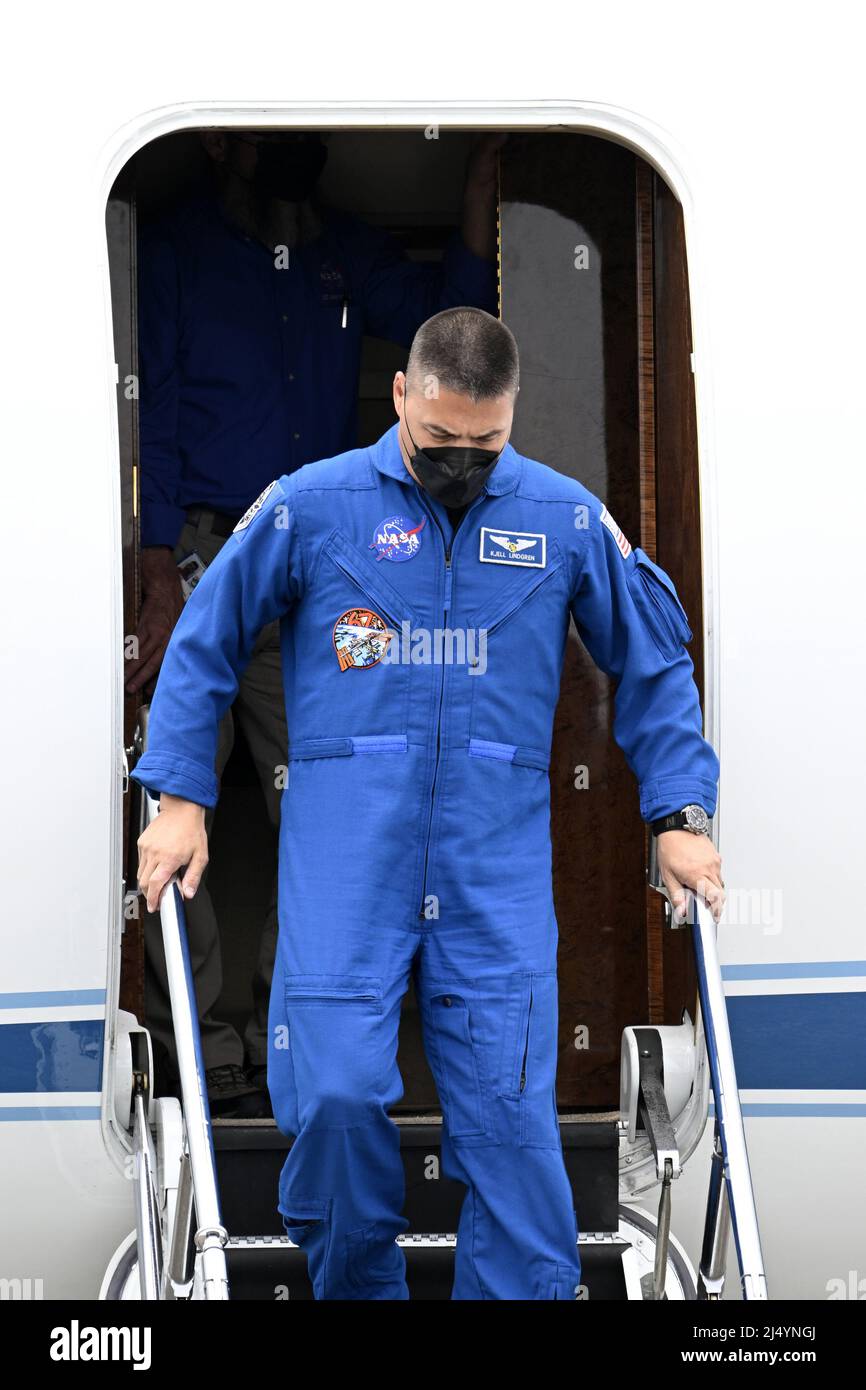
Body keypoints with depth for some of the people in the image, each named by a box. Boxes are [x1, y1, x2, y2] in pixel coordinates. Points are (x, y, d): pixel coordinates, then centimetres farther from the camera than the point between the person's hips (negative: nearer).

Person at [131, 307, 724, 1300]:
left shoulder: (567, 519, 5)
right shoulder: (313, 505, 1)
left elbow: (653, 666, 14)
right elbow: (203, 643, 8)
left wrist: (680, 816, 8)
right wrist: (179, 797, 1)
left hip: (498, 871, 1)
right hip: (344, 860, -1)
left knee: (510, 1116, -4)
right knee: (335, 1094, -7)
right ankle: (355, 1288, 17)